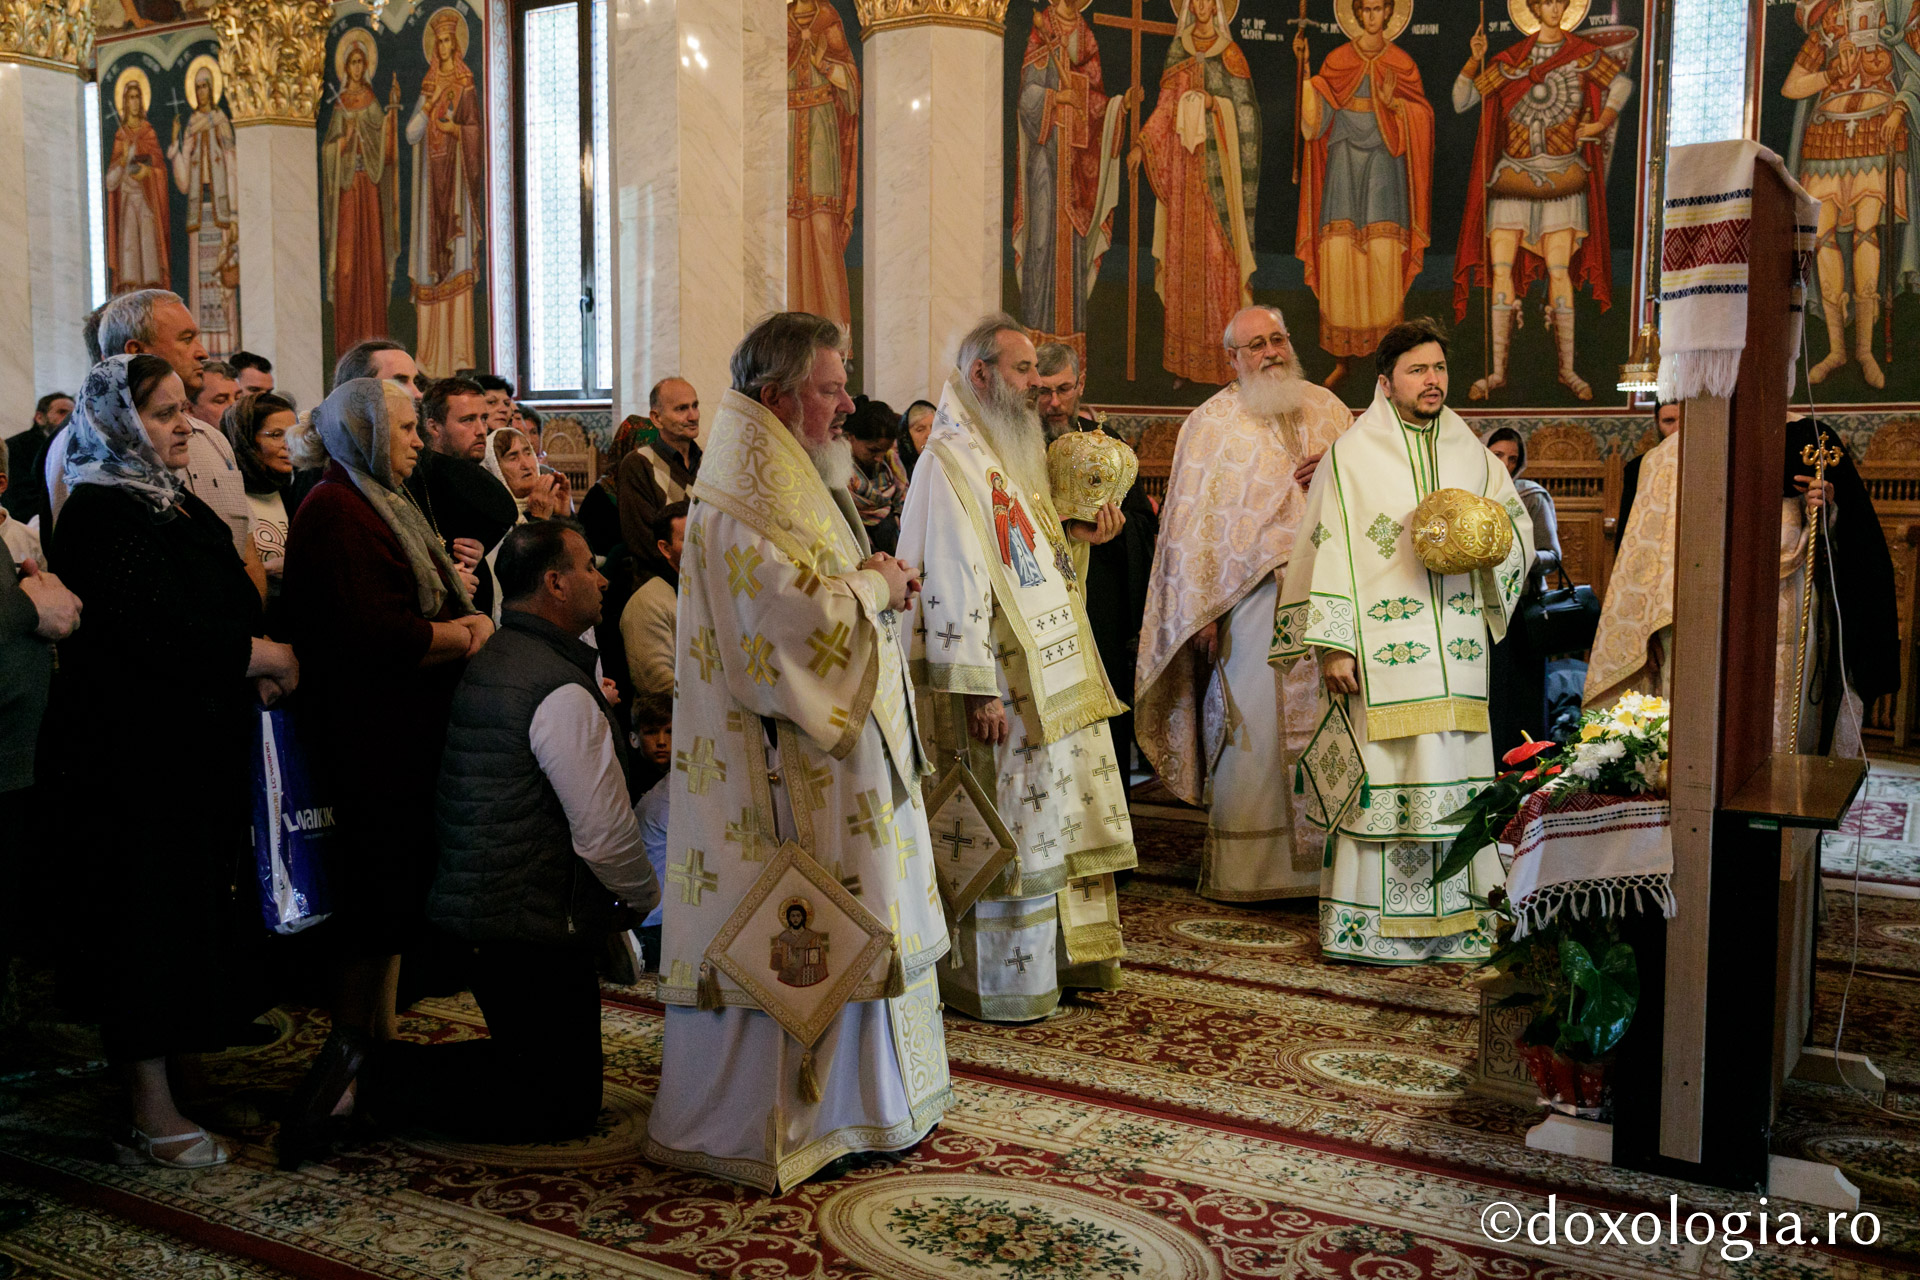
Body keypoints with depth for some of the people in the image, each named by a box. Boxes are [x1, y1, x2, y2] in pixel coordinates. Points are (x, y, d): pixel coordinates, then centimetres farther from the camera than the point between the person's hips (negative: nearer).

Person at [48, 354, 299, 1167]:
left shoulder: (177, 503, 16)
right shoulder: (100, 514, -12)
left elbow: (231, 606, 17)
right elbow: (159, 632, -21)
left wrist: (258, 664, -2)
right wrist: (266, 658, -11)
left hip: (201, 744, 9)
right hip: (136, 747, -8)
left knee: (192, 910, 10)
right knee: (151, 914, -3)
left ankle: (165, 1072, 20)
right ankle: (152, 1117, 4)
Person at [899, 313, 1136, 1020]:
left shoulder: (1014, 453, 17)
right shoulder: (950, 462, -13)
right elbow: (954, 582, -20)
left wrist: (1077, 535, 5)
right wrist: (977, 687, -24)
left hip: (1055, 676, 10)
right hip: (1003, 684, -9)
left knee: (1061, 821, 16)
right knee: (1005, 835, -2)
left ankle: (1067, 956, 28)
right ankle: (997, 983, 11)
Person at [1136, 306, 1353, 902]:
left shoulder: (1327, 408, 16)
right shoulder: (1212, 423, 5)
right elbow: (1194, 520, 1)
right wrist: (1203, 609, -6)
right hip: (1253, 595, -3)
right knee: (1252, 726, -6)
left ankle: (1326, 855, 9)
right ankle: (1244, 867, 2)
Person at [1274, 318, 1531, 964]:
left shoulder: (1471, 454, 14)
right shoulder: (1351, 456, 0)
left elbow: (1520, 523, 19)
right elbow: (1327, 549, -4)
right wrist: (1332, 644, -11)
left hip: (1457, 650, 4)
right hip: (1380, 649, -4)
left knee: (1453, 775, 5)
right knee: (1377, 777, -4)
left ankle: (1453, 920, 14)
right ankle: (1366, 924, 5)